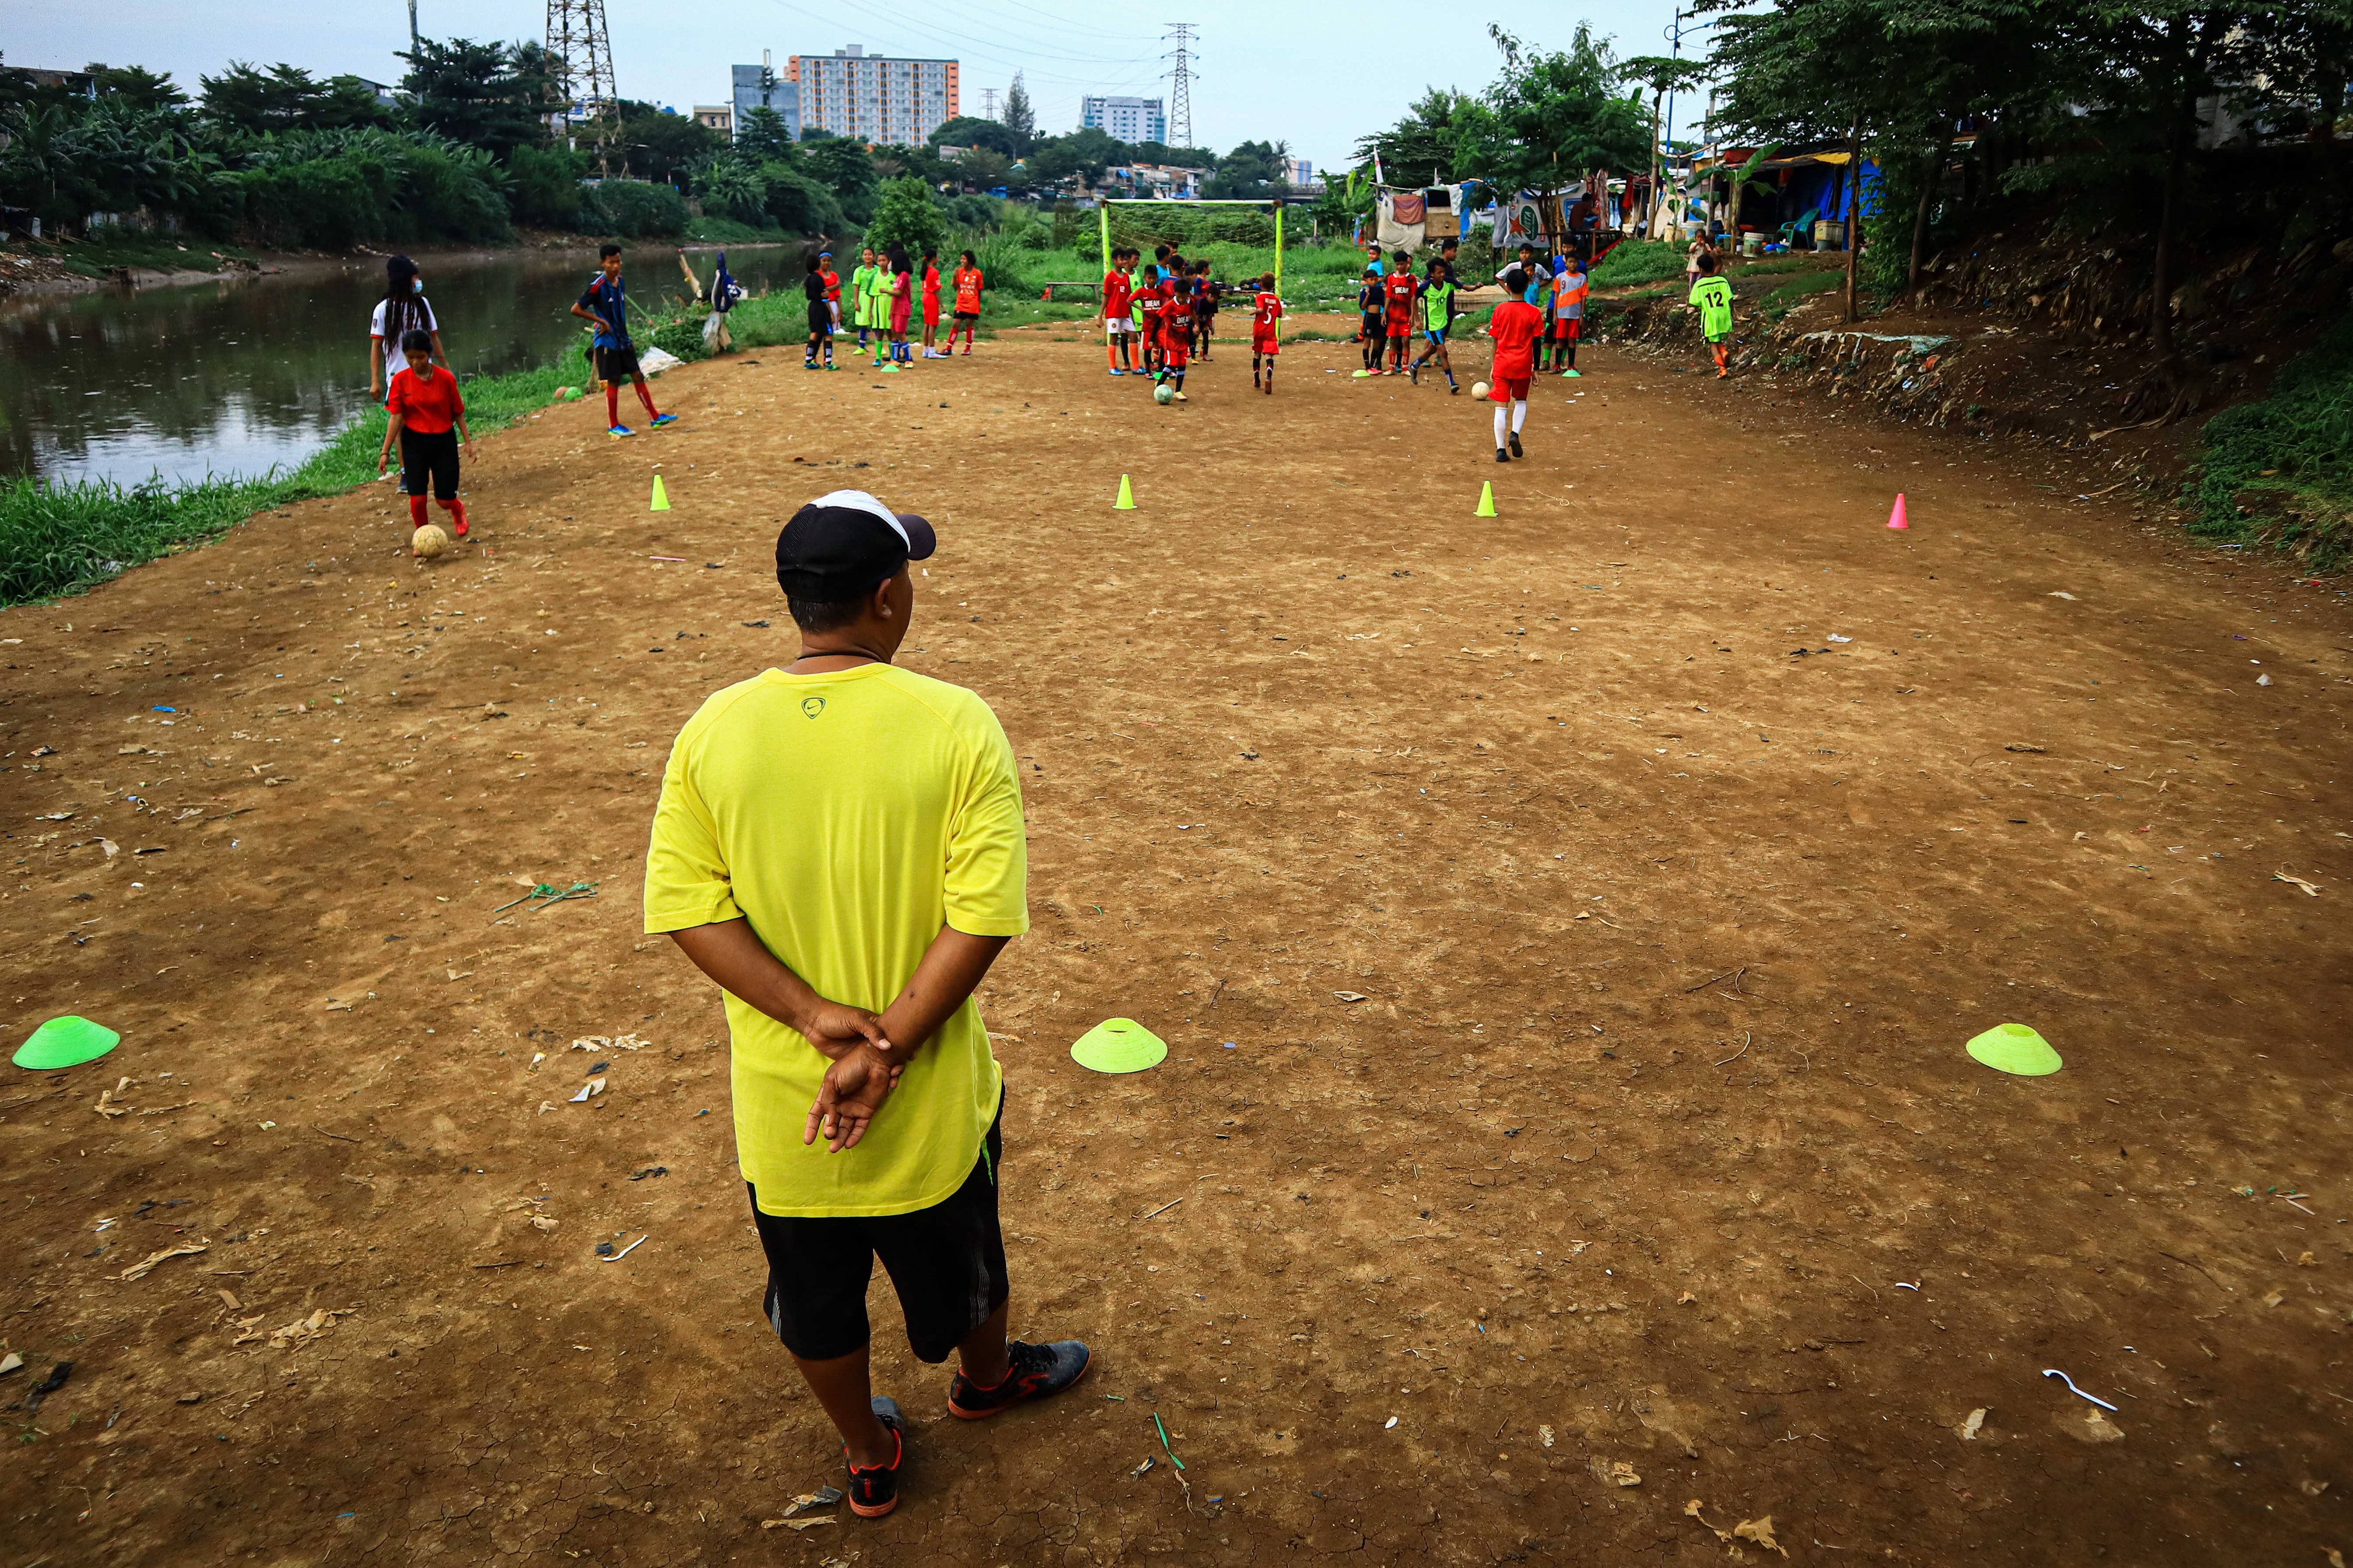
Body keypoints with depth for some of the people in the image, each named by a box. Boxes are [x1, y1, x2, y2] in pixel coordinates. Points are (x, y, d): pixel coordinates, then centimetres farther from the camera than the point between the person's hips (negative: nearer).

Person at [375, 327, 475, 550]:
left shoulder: (446, 379, -8)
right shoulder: (400, 381, -6)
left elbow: (458, 413, 3)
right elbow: (395, 417, -5)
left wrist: (468, 440, 3)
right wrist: (385, 451, -7)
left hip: (444, 441, 0)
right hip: (414, 442, 0)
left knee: (445, 500, 2)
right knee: (417, 498, -7)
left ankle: (458, 509, 39)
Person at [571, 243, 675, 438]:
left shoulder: (620, 282, 6)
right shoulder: (598, 286, -16)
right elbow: (576, 309, -17)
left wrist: (627, 338, 15)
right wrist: (602, 321, -14)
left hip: (623, 340, 7)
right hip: (607, 341, -7)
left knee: (638, 376, 9)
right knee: (613, 382, -1)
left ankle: (655, 417, 17)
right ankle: (613, 426, 8)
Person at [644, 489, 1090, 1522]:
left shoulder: (714, 731, -10)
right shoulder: (957, 726, -18)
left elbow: (688, 909, -12)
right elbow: (984, 914, -22)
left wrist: (814, 1016, -15)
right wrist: (887, 1050, -18)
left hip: (781, 1097, 2)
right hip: (929, 1095, -1)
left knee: (818, 1299, 26)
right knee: (961, 1265, 29)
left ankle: (869, 1457, 48)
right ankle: (986, 1378, 58)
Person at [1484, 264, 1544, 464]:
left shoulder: (1500, 310, -2)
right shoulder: (1534, 313, -4)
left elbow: (1496, 341, 3)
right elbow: (1536, 344, -2)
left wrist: (1493, 367, 11)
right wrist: (1536, 368, 7)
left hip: (1502, 364, 0)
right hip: (1523, 365, 0)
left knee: (1501, 407, 2)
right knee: (1521, 401, 22)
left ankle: (1501, 450, -4)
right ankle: (1515, 434, -2)